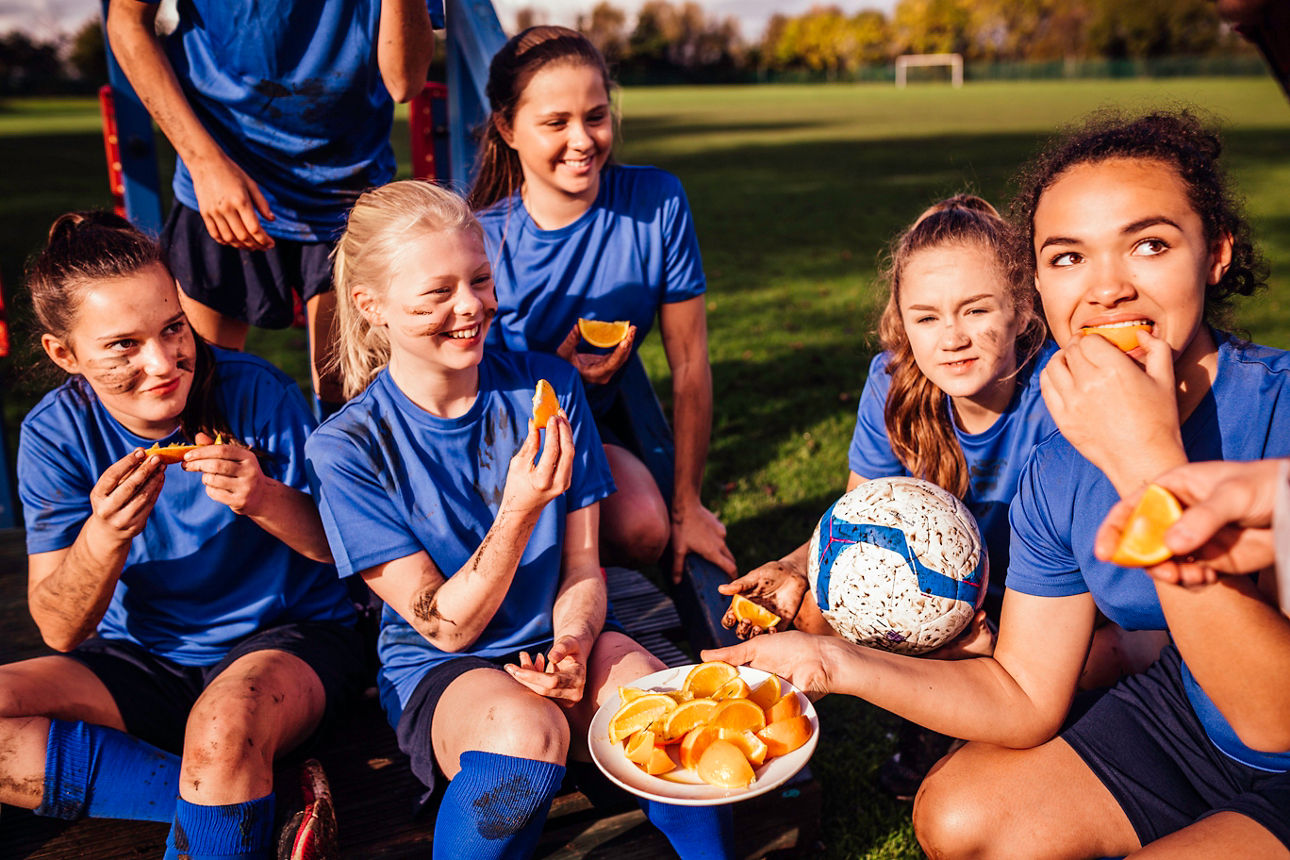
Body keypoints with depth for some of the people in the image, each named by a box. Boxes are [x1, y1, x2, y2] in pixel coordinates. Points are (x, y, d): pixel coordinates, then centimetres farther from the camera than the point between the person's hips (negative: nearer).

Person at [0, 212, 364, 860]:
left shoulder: (256, 393, -14)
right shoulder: (56, 434, -7)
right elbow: (60, 632, -9)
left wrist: (265, 499, -30)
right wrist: (104, 536, -29)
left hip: (290, 638, -4)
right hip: (142, 661, 5)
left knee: (224, 728, -37)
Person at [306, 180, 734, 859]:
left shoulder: (547, 386, -4)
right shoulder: (347, 448, -13)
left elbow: (582, 565, 2)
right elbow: (445, 627, -14)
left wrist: (573, 644, -20)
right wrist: (519, 511, -29)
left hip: (557, 642, 3)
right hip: (439, 673, -2)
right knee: (526, 732, -35)